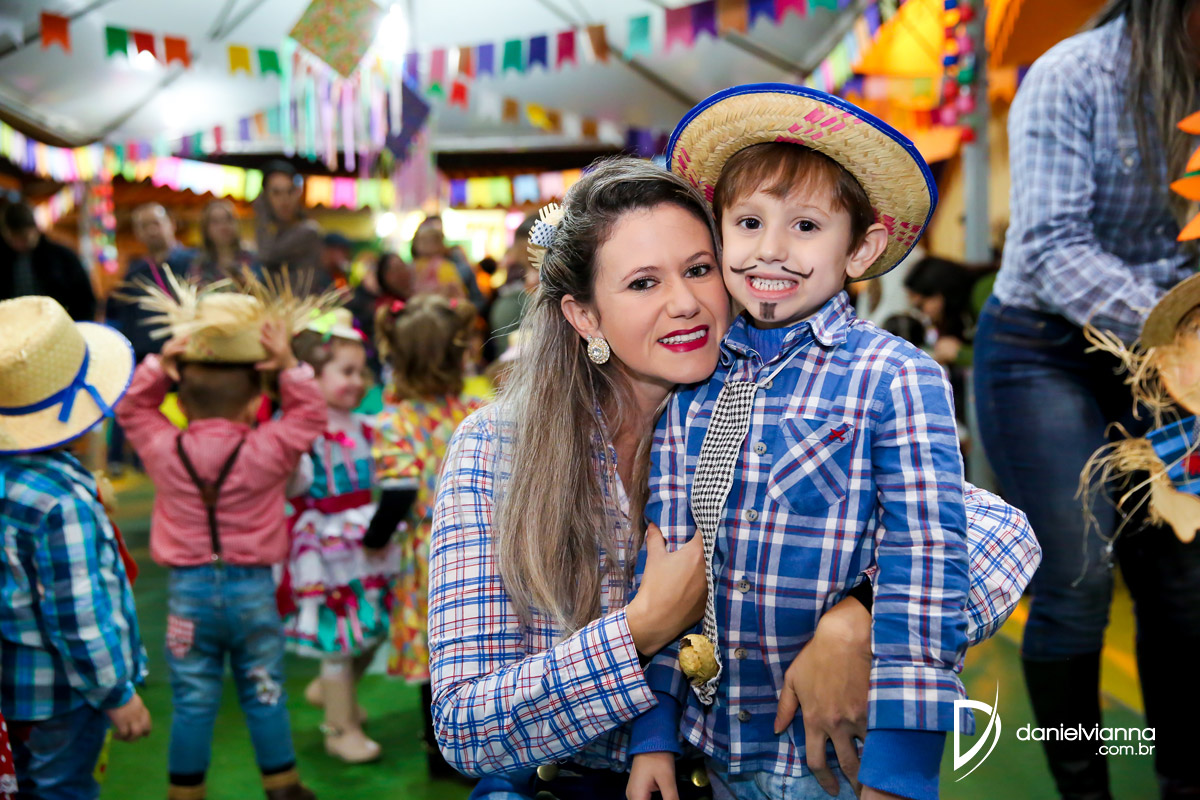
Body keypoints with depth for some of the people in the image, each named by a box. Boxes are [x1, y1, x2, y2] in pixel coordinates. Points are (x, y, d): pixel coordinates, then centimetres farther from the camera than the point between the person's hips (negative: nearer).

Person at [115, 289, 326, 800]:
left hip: (188, 589, 1)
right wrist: (289, 366, -5)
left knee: (193, 703, 12)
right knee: (265, 696, 14)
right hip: (252, 587, -1)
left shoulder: (162, 449, -8)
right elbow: (310, 414, 1)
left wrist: (158, 366, 1)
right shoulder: (268, 451, -14)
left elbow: (131, 409, 10)